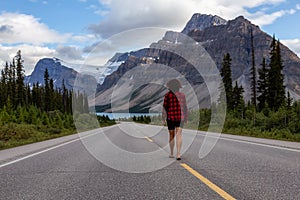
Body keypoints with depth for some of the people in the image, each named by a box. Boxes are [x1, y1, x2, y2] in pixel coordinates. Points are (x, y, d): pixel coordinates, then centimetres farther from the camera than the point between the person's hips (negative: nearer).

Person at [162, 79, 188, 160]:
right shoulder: (182, 95, 1)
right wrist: (186, 118, 13)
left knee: (171, 135, 13)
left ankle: (172, 153, 22)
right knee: (179, 135, -5)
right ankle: (178, 153, -19)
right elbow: (185, 108, 4)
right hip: (180, 117, 1)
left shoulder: (167, 95, -6)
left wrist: (163, 119, -2)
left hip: (170, 118, -1)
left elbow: (165, 107, -7)